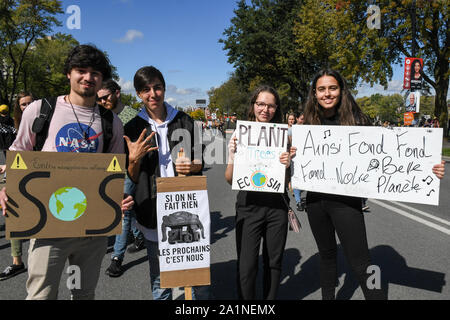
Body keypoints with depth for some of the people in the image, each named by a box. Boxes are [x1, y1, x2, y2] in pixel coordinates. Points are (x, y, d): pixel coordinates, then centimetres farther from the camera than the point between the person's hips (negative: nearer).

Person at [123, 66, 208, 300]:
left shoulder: (184, 121, 6)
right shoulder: (133, 129, 3)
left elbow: (199, 163, 12)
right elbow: (132, 179, 5)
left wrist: (193, 167, -10)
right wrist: (134, 159, -15)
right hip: (153, 212, 0)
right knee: (159, 279, 12)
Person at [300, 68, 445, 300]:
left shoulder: (355, 120, -5)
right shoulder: (309, 124, 4)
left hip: (345, 201, -3)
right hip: (315, 200, 4)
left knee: (360, 263, -3)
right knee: (327, 254, 20)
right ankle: (327, 297, 38)